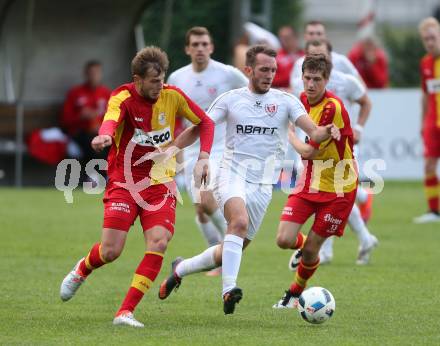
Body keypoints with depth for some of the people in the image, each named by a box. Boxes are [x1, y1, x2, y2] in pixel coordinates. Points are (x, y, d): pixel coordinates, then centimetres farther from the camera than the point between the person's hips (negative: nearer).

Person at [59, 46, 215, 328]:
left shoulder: (173, 96, -1)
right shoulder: (123, 98, -13)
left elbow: (205, 122, 12)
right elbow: (111, 120, -36)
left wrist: (204, 156, -4)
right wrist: (105, 136, -60)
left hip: (160, 185, 3)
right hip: (124, 182, -3)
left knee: (159, 243, -19)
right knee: (111, 251, -9)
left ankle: (126, 312, -14)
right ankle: (82, 270, 30)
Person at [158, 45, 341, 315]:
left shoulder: (286, 101, 5)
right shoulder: (230, 99, 4)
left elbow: (313, 131, -5)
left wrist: (326, 132, -29)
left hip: (262, 186, 3)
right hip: (232, 174, -3)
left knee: (232, 251, 6)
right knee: (240, 221, -33)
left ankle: (180, 269, 31)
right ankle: (228, 290, -37)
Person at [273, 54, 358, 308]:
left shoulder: (333, 108, -24)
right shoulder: (304, 99, 1)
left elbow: (308, 151, -19)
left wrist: (290, 135, -2)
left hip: (337, 188, -6)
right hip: (310, 181, 6)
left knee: (310, 250, -1)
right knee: (284, 240, -7)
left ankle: (296, 292, 27)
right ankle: (304, 244, 29)